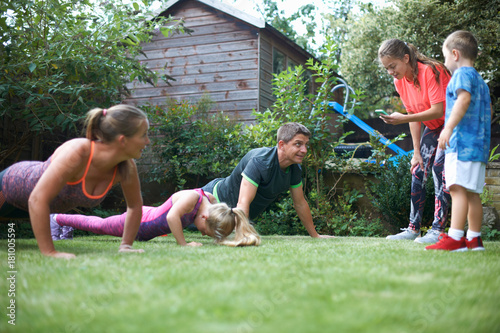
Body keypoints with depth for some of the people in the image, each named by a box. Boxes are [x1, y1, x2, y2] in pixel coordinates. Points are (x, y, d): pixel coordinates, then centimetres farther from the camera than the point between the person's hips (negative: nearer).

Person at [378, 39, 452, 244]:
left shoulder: (430, 72, -26)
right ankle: (413, 229, 6)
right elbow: (413, 115, 0)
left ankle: (437, 230, -17)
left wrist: (402, 119, -38)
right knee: (418, 171, 0)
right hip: (432, 126, 7)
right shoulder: (400, 81, -4)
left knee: (439, 167, -20)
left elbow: (438, 110, -30)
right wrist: (417, 152, -3)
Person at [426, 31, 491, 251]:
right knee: (472, 193, 10)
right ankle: (474, 238, 14)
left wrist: (448, 128, -30)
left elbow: (463, 99, -22)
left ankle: (455, 238, -20)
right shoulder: (480, 80, 25)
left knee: (458, 188, -15)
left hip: (462, 142, -10)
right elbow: (489, 110, 29)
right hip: (479, 143, 10)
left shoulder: (462, 73, -4)